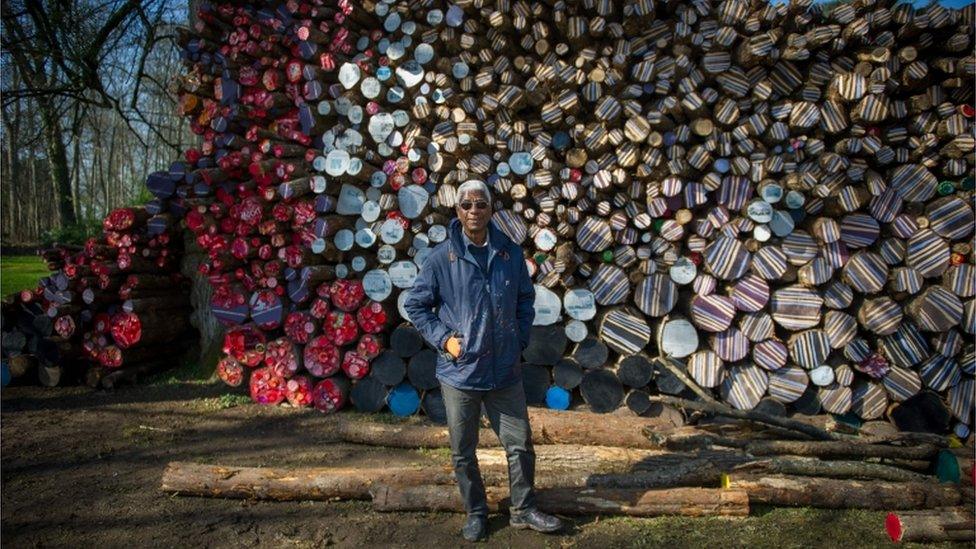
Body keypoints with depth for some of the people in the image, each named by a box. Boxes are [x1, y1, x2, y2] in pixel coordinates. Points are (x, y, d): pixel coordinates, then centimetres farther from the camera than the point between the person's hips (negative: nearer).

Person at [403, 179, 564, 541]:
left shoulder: (511, 253, 0)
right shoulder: (441, 257, -7)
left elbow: (526, 301, 13)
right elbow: (415, 305, 1)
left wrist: (520, 341, 5)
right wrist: (443, 339, -8)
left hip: (505, 371, 2)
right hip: (459, 371, -1)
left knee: (520, 445, 10)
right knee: (463, 453, 12)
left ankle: (524, 509, 31)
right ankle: (476, 513, 33)